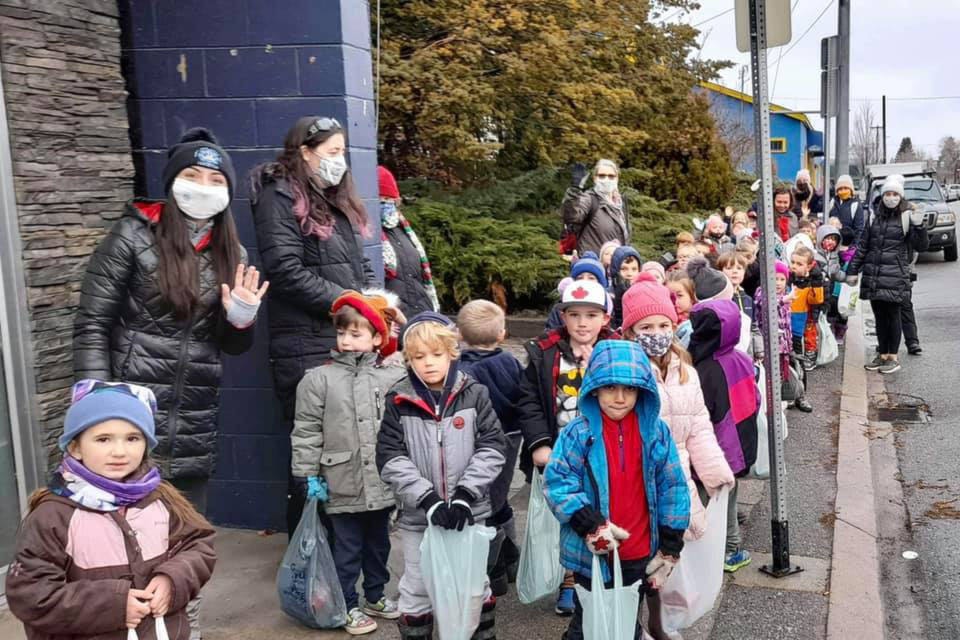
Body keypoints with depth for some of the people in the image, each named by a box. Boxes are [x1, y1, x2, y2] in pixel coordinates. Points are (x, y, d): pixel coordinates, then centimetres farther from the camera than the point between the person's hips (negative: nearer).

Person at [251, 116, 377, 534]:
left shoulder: (336, 200, 21)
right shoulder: (279, 197, -4)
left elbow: (359, 264, 22)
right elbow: (288, 271, -14)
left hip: (350, 341, 8)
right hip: (308, 348, -7)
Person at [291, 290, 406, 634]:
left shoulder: (395, 379, -3)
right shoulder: (319, 379, -6)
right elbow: (306, 431, -5)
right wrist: (309, 475, -7)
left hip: (383, 483, 2)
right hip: (342, 485, -2)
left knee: (378, 544, 19)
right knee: (346, 549, 9)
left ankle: (375, 598, 37)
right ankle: (349, 606, 26)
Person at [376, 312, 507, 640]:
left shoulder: (474, 394, -5)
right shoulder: (399, 402, -5)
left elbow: (492, 448, -7)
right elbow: (390, 459, -9)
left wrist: (465, 493, -16)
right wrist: (427, 499, -18)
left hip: (469, 511, 0)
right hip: (418, 515, 0)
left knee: (475, 583, 17)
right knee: (417, 588, 13)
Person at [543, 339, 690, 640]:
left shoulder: (657, 431, -5)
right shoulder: (579, 433, -13)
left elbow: (673, 487, 0)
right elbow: (557, 482, -14)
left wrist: (670, 544, 0)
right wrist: (589, 525, -22)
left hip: (640, 554, 3)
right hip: (591, 553, -2)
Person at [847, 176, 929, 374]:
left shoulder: (907, 216, -2)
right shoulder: (875, 217, 11)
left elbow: (921, 246, -5)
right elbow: (862, 246, 16)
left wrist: (918, 226, -23)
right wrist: (853, 270, 13)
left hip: (895, 276, -4)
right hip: (873, 276, 4)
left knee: (893, 315, 2)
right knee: (879, 316, 11)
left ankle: (893, 357, 11)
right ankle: (882, 355, 21)